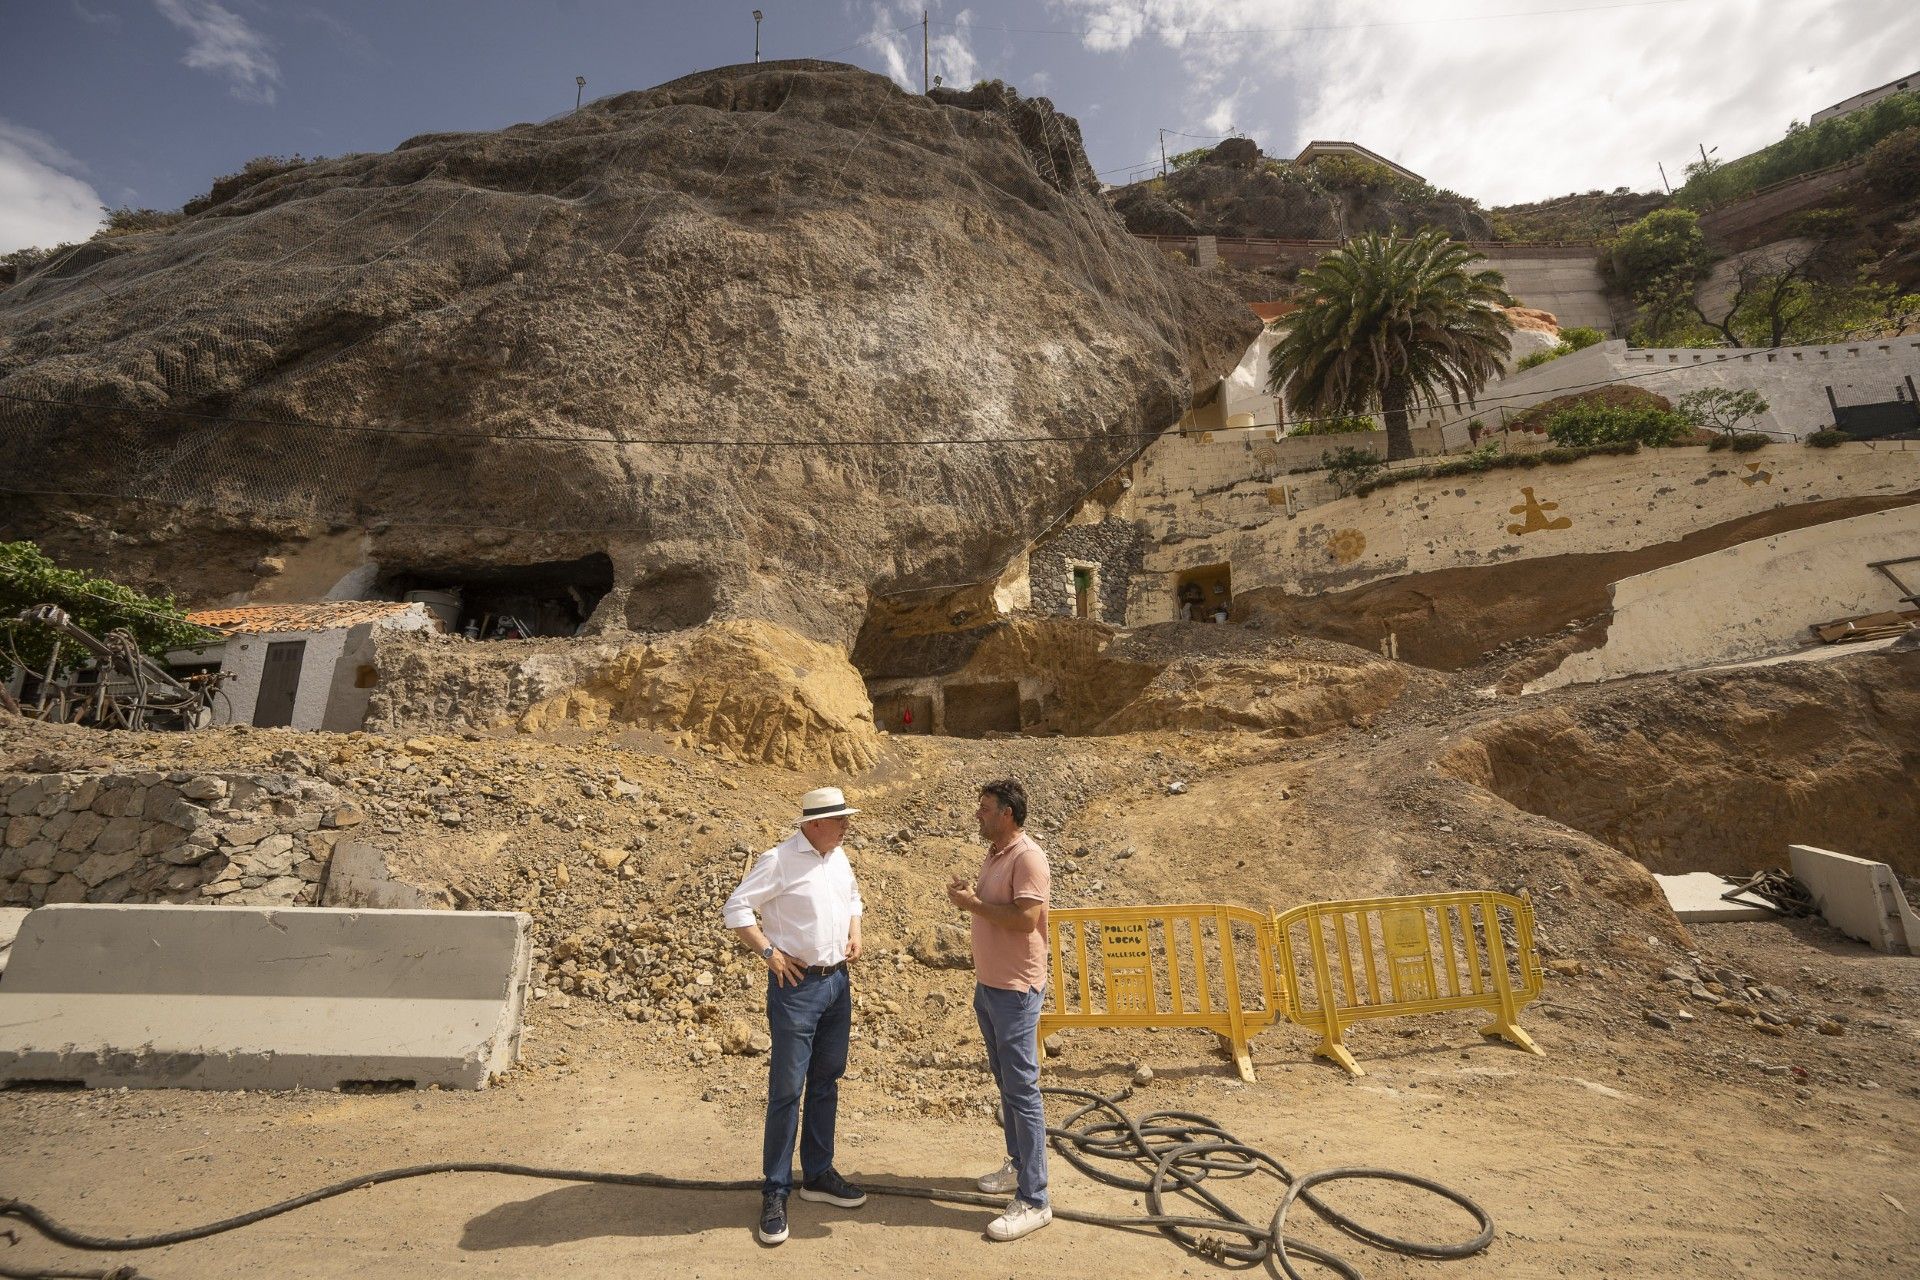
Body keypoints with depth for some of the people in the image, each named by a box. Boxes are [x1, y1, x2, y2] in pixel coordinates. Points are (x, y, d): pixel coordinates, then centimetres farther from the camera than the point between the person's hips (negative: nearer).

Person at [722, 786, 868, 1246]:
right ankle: (775, 1193, 21)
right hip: (796, 986, -7)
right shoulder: (779, 860, -17)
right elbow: (736, 909, -14)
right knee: (787, 1089, 3)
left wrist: (854, 932, 6)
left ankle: (818, 1174, 35)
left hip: (837, 982, 7)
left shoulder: (839, 857, 5)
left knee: (826, 1081, 18)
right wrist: (771, 954, -17)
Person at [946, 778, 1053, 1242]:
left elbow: (1025, 918, -27)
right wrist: (968, 896, 0)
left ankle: (1033, 1201, 9)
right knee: (1005, 1083, 20)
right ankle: (1019, 1165, 36)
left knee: (1022, 1090, -1)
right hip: (987, 985, 9)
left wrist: (974, 903, -20)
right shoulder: (994, 855, 9)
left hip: (1015, 990, -9)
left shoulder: (1028, 858, -19)